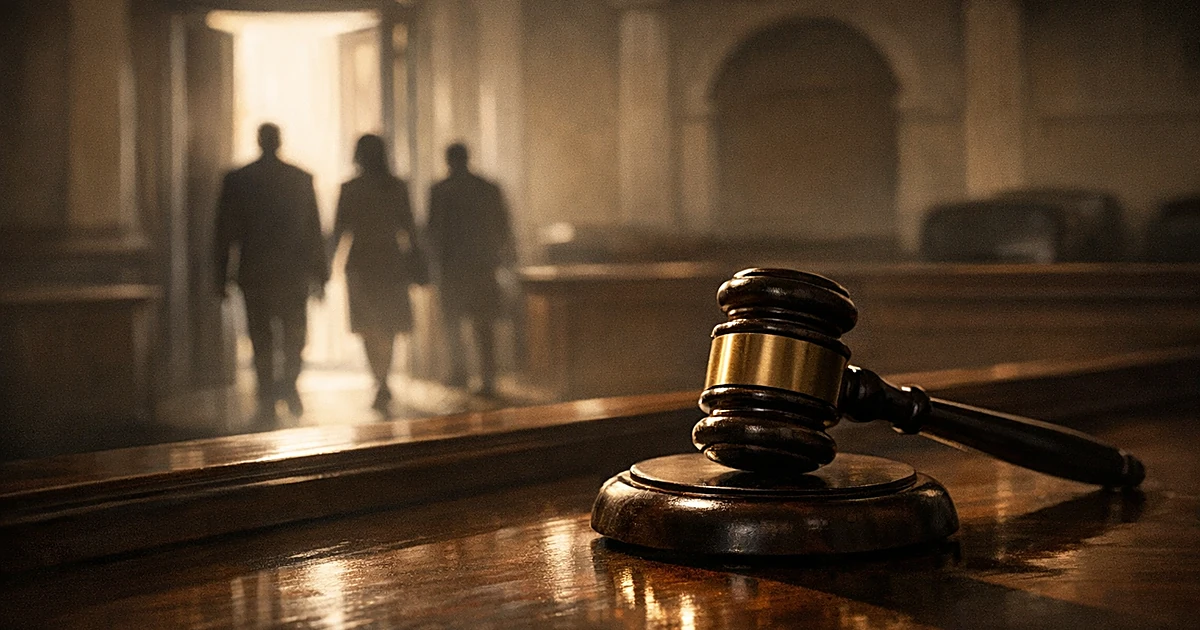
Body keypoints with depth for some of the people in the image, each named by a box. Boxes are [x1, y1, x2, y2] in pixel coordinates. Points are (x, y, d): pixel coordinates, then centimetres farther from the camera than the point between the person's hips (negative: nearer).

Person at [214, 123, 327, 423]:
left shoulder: (236, 179, -1)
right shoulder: (301, 178, 0)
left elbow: (225, 230, 0)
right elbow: (314, 229, 1)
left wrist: (221, 275, 5)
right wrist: (320, 274, 6)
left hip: (254, 272, 0)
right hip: (293, 272, 0)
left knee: (261, 338, 7)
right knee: (294, 333, 12)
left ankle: (267, 400, 4)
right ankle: (289, 383, -9)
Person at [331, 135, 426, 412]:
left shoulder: (350, 188, -7)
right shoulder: (398, 186, 1)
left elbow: (339, 228, -3)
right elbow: (408, 225, 3)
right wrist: (412, 255, 11)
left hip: (361, 262, -3)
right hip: (391, 260, 3)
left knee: (370, 327, 2)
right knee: (388, 326, 14)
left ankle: (381, 383, -12)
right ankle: (382, 383, 19)